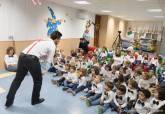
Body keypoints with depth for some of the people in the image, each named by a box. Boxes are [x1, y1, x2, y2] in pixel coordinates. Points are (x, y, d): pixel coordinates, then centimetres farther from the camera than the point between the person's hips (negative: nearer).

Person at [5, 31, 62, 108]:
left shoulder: (43, 41, 28)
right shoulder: (52, 45, 4)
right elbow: (49, 61, 5)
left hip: (22, 56, 8)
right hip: (31, 59, -8)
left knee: (17, 79, 19)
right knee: (38, 80, 15)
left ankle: (9, 101, 29)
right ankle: (35, 100, 33)